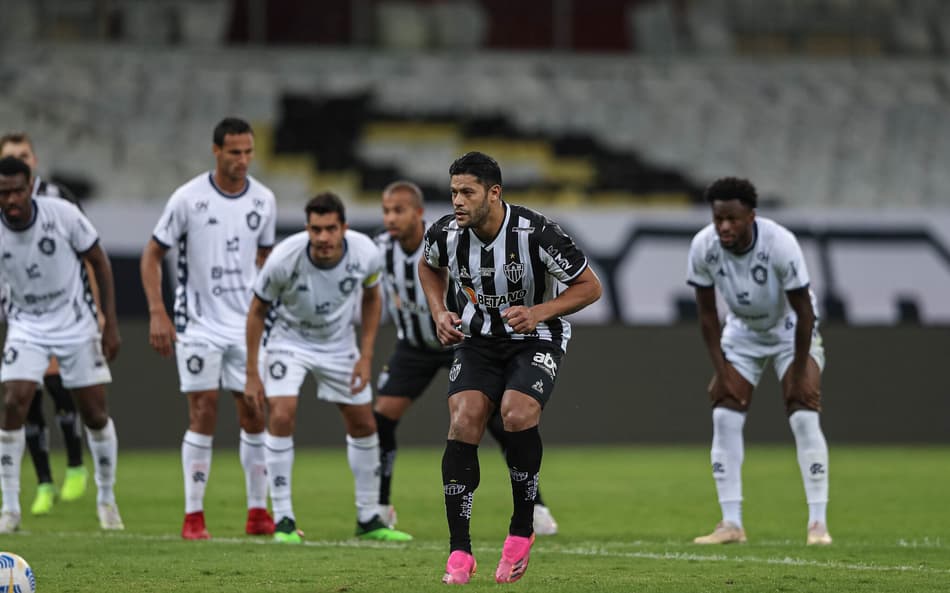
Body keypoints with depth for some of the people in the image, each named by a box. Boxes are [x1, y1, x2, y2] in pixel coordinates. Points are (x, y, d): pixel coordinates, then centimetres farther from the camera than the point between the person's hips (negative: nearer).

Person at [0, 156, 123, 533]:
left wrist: (110, 324, -6)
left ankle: (107, 499, 23)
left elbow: (99, 262, -5)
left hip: (76, 324, 0)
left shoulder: (63, 215, -18)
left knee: (95, 413, 2)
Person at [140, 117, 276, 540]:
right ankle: (193, 516, 0)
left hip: (247, 325, 4)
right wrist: (157, 314, -10)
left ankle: (258, 513, 12)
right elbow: (152, 255, -2)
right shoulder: (189, 198, -9)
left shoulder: (263, 200, 3)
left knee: (254, 414, 3)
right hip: (198, 326, -3)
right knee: (203, 414, -6)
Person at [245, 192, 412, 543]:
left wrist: (366, 356, -6)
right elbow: (257, 309, -15)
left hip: (339, 342, 3)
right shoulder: (285, 258, -31)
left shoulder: (365, 253, -23)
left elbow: (371, 298, 0)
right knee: (282, 418, -22)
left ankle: (368, 519, 23)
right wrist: (252, 375, -15)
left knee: (364, 425, 7)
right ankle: (284, 520, -12)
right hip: (288, 340, -3)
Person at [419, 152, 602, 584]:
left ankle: (522, 529, -9)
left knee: (516, 413, -29)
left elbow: (589, 286, -13)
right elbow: (429, 267, 15)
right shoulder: (445, 233, -12)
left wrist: (538, 313, -25)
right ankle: (459, 552, -13)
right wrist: (440, 312, -1)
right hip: (477, 339, 3)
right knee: (463, 421, -18)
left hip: (536, 339, -3)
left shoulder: (536, 234, -24)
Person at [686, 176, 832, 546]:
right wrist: (720, 370, -13)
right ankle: (731, 523, -4)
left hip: (790, 331, -3)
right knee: (724, 416, -8)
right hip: (742, 332, 3)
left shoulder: (780, 244, -32)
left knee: (804, 416, -16)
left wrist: (799, 372, -20)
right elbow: (707, 313, -9)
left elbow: (804, 311, -23)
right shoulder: (703, 247, -22)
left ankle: (817, 522, -12)